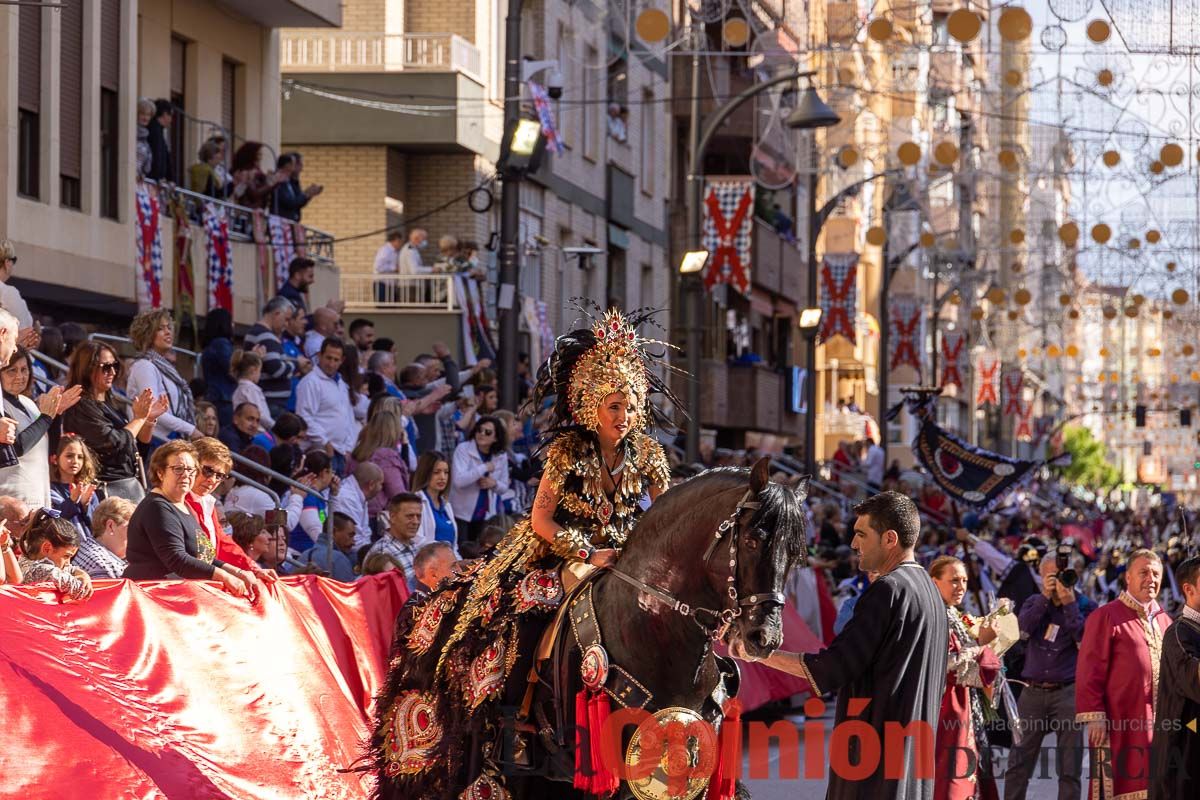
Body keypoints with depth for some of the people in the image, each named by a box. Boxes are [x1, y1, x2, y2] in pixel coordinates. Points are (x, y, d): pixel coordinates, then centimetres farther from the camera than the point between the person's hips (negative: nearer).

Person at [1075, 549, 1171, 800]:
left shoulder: (1164, 621, 16)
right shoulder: (1106, 617, -4)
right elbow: (1089, 673, -9)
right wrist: (1093, 717, -16)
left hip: (1159, 727, 6)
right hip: (1121, 727, -6)